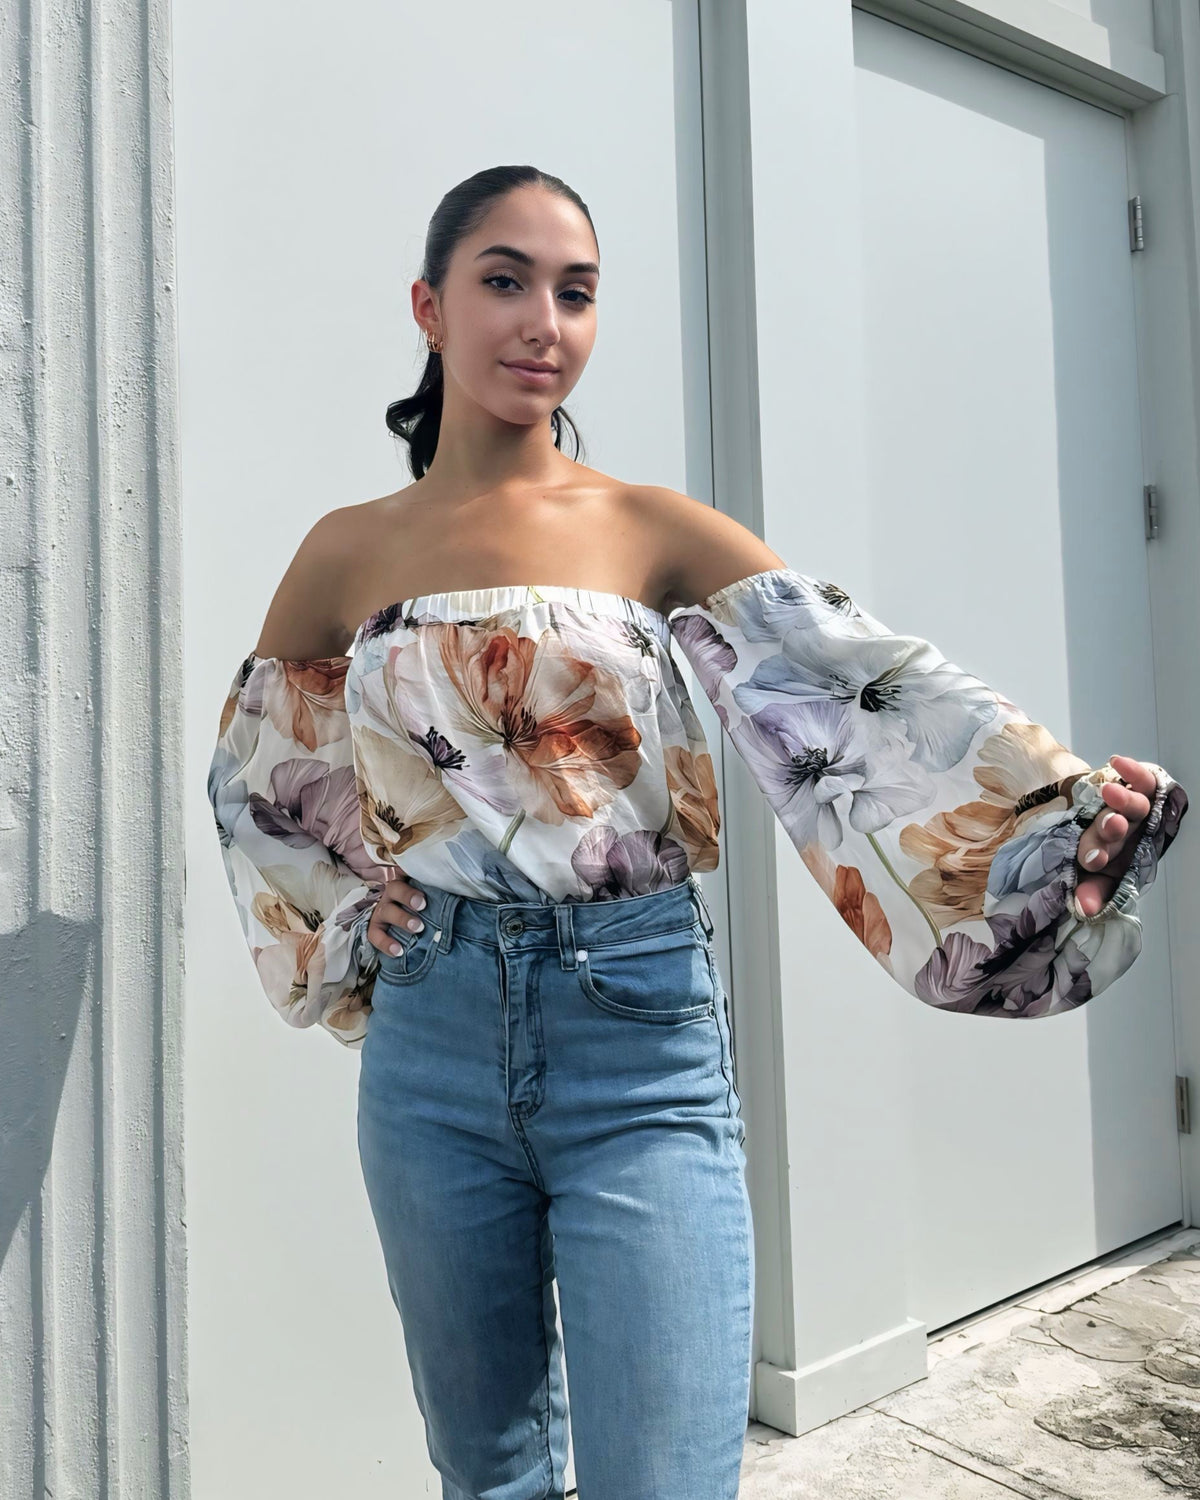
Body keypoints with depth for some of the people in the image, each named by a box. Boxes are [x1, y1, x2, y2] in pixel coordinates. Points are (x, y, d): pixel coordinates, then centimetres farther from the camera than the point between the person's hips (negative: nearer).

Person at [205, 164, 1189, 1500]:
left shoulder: (651, 531, 0)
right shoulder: (350, 552, 6)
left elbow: (853, 686, -13)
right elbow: (254, 785, 18)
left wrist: (1065, 797, -27)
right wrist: (341, 926, 6)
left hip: (642, 1042, -2)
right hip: (433, 1043, 3)